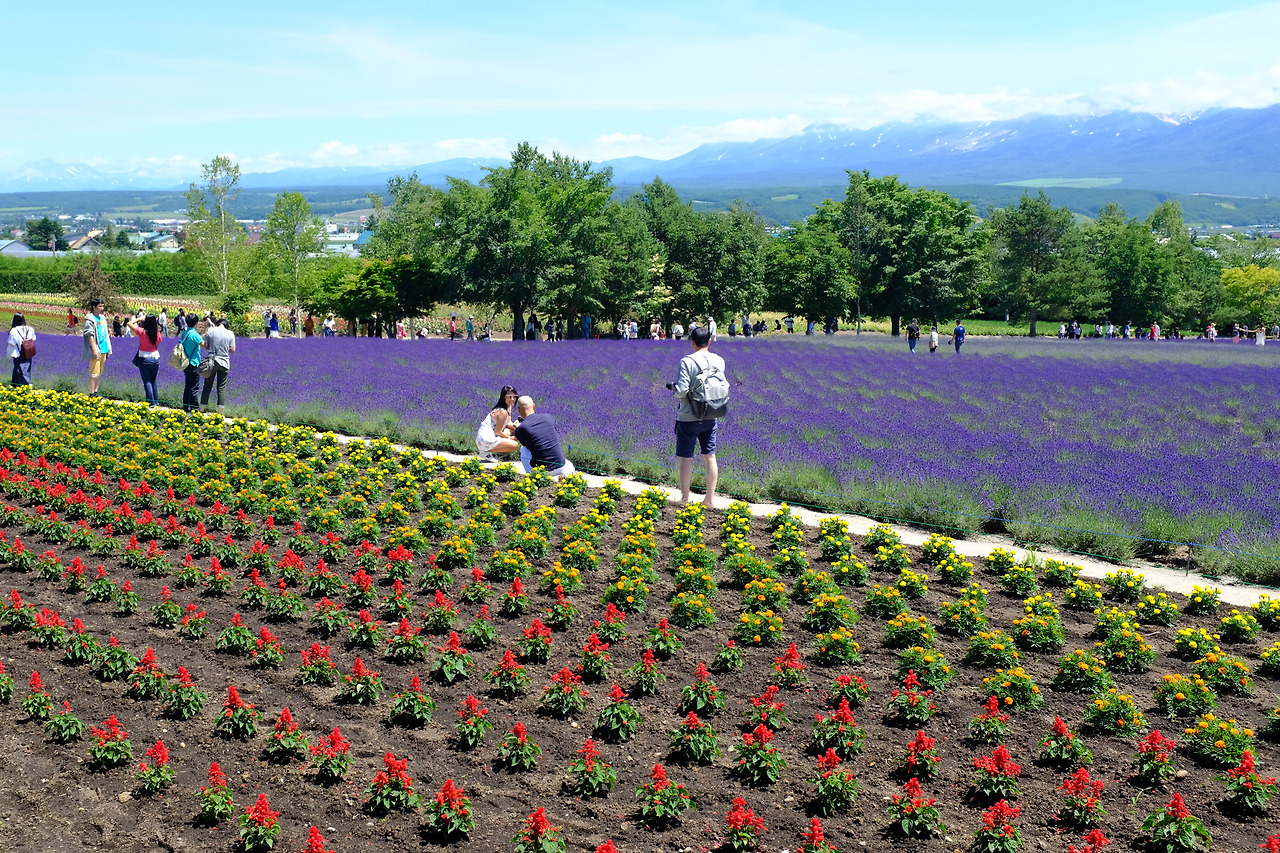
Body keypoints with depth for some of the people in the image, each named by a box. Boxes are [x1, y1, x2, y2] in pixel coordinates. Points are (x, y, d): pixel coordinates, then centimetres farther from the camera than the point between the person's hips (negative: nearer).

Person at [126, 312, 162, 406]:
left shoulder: (142, 332, -15)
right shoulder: (158, 334, -7)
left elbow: (129, 323, -5)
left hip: (144, 359, -4)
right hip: (155, 358, 4)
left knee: (147, 381, 2)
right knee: (153, 381, 18)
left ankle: (151, 402, -1)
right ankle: (156, 401, 22)